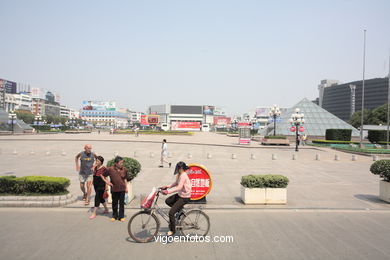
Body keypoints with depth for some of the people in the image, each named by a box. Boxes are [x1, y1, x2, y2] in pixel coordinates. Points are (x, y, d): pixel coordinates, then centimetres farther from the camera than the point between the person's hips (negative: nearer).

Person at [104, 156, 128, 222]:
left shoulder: (124, 169, -4)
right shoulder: (110, 169, -10)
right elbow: (103, 175, 3)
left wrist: (126, 187, 5)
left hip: (122, 189, 1)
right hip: (114, 189, -1)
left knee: (122, 203, 6)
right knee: (114, 203, 12)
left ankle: (121, 216, 19)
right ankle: (114, 216, 28)